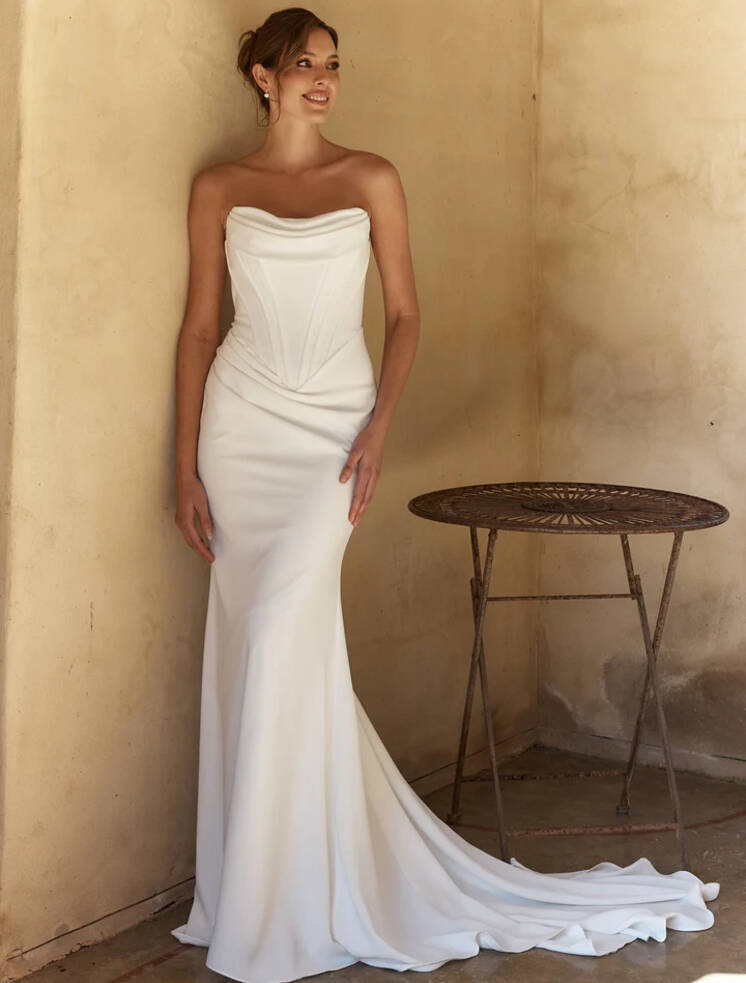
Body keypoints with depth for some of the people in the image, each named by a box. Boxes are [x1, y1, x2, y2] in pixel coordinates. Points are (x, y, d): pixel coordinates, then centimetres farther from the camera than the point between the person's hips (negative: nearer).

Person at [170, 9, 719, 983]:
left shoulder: (371, 179, 7)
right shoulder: (219, 189, 7)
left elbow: (405, 315, 7)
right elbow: (199, 328, 6)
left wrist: (379, 426, -6)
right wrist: (187, 466, 1)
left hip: (332, 427, -1)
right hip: (243, 424, 1)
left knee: (285, 628, -14)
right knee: (253, 642, 1)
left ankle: (278, 902, -1)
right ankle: (282, 878, 15)